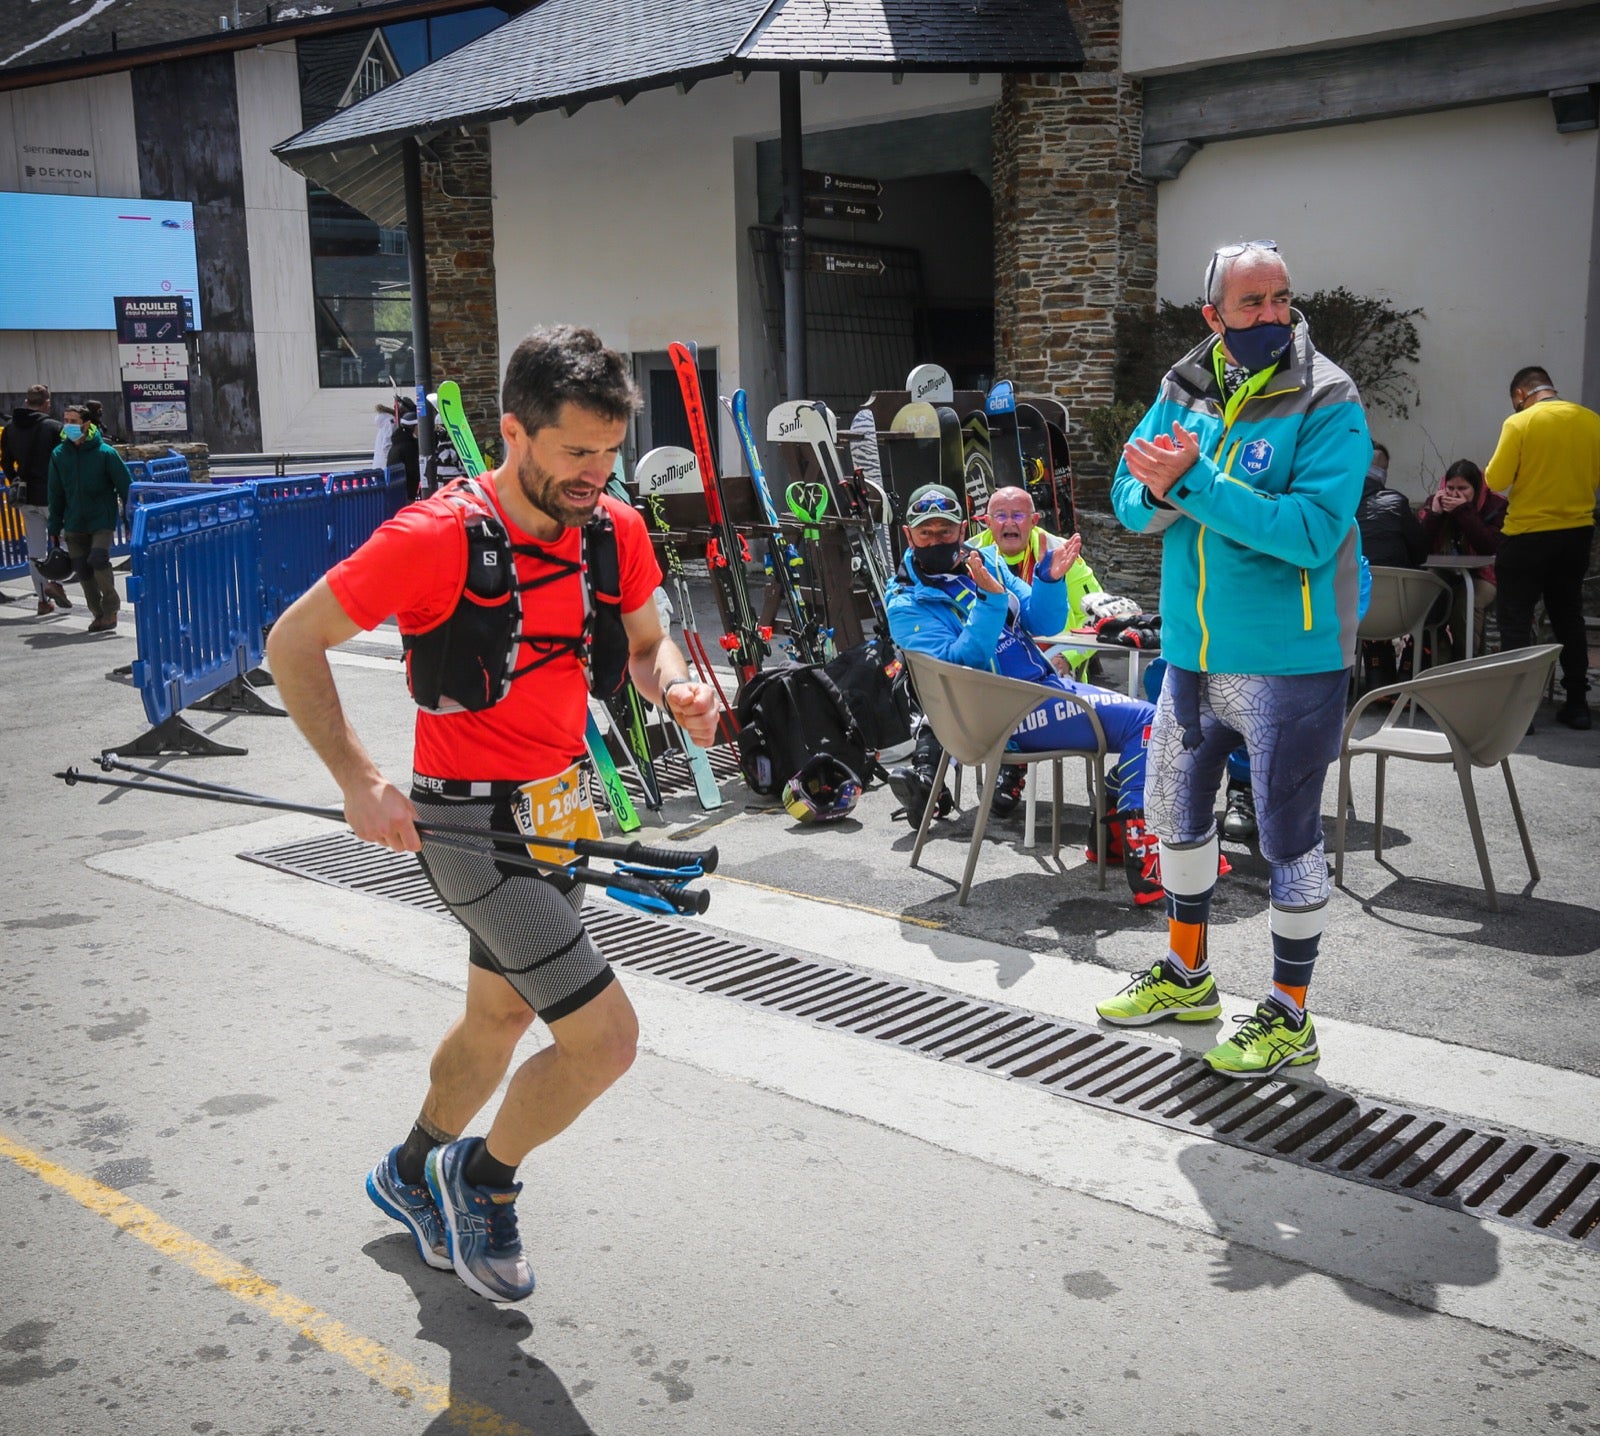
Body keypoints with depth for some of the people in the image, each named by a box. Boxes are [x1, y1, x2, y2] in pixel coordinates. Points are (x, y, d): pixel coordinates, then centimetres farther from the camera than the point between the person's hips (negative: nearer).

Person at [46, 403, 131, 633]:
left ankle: (111, 609, -1)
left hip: (102, 521, -4)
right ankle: (99, 613, 19)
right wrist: (54, 528, 10)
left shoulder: (105, 453, -7)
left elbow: (125, 487, -2)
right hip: (73, 525, 4)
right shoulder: (59, 454, 4)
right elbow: (56, 494, 10)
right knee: (82, 570, 4)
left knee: (99, 560, -19)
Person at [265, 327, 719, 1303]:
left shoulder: (617, 531, -2)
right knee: (605, 1037, -12)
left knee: (501, 1017, 24)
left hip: (560, 809, 7)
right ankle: (483, 1179, 18)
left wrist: (675, 688, -10)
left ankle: (414, 1177, 51)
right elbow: (293, 643, -12)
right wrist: (360, 780, -21)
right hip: (471, 820, -7)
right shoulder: (440, 536, -20)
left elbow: (644, 642, 14)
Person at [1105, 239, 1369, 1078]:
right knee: (1174, 812, 19)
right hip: (1194, 655, 7)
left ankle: (1290, 1017, 22)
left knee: (1288, 837, 5)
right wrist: (1158, 493, -21)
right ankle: (1186, 976, 41)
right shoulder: (1181, 391, 4)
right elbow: (1128, 500, 2)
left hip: (1290, 661, -6)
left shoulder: (1327, 403, -14)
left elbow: (1311, 530, -26)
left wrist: (1197, 481, -29)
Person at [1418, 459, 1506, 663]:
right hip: (1441, 575, 2)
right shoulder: (1435, 502, 4)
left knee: (1466, 602, -34)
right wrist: (1434, 514, -18)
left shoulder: (1494, 505, -4)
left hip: (1479, 576, -2)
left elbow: (1490, 547, -19)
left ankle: (1465, 660, -19)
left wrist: (1464, 511, -21)